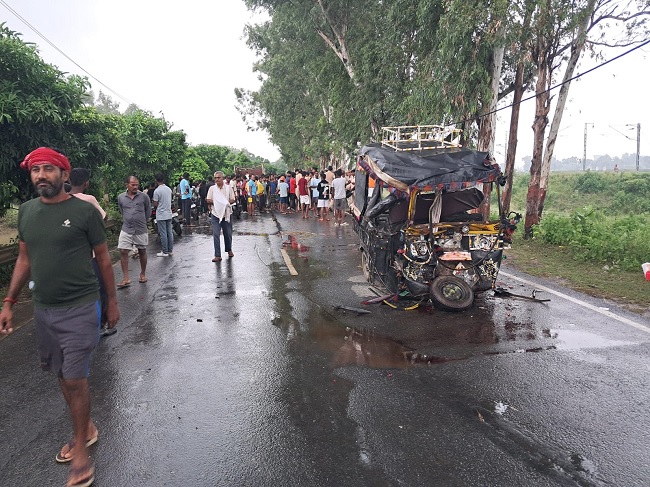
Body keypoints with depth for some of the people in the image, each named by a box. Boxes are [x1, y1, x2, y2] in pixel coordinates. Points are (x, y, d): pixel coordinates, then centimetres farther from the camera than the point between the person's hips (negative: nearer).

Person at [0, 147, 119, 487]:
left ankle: (80, 451, 16)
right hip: (43, 309, 5)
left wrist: (111, 302, 2)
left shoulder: (84, 210, -9)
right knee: (63, 376, 16)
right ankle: (86, 429, 36)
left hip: (80, 309, -5)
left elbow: (103, 258, -2)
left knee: (75, 380, -1)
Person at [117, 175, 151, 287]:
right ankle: (126, 279, -1)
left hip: (141, 230, -1)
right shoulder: (120, 198, 1)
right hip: (126, 229, 1)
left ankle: (143, 274, 28)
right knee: (123, 252, -6)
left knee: (142, 252, 10)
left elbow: (148, 210, 9)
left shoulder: (144, 196, -6)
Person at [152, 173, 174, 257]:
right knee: (169, 232, 10)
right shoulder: (169, 189, 4)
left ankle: (165, 252, 4)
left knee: (163, 234, -1)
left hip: (161, 215, -6)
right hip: (169, 214, 6)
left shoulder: (157, 191, -15)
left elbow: (155, 205, -12)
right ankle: (170, 250, 15)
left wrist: (153, 202, 7)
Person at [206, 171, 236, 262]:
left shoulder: (228, 188, 3)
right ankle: (217, 255, -3)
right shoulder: (212, 188, 4)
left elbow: (233, 200, 2)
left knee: (228, 234, 12)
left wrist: (226, 203, -16)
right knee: (216, 235, -5)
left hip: (226, 214, 0)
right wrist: (215, 202, -15)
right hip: (215, 214, 0)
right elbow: (208, 200, 3)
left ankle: (229, 250, 35)